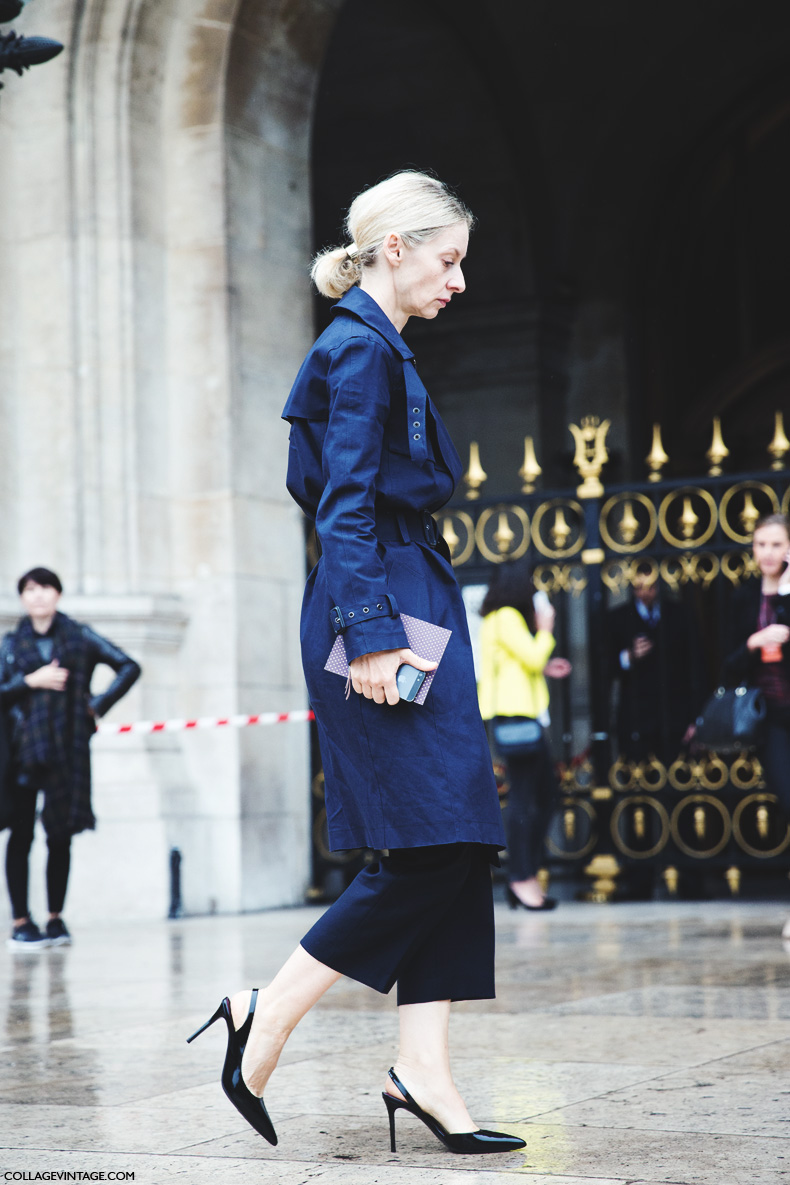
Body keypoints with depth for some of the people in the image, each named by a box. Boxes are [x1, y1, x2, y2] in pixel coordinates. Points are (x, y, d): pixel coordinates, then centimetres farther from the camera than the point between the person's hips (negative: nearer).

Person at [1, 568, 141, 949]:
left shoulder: (79, 637, 8)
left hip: (67, 749, 0)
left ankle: (55, 920, 12)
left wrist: (98, 705, 2)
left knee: (60, 836, 3)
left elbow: (129, 667, 8)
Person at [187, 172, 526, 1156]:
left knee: (453, 847, 4)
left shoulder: (377, 350, 20)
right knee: (431, 843, -11)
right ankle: (267, 1013, -1)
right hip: (377, 607, -10)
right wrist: (371, 634, -22)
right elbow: (345, 508, -17)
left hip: (408, 609, 10)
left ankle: (423, 1068, 4)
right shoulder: (359, 349, -9)